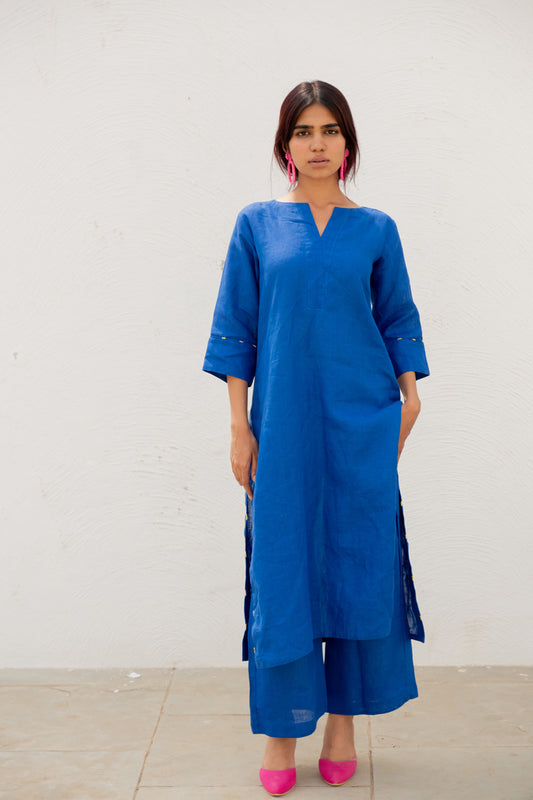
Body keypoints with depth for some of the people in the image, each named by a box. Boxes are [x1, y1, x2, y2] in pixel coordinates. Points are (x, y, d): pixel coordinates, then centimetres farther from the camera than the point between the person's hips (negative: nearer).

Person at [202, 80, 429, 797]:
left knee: (358, 564, 5)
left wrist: (409, 397, 1)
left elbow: (399, 321, 12)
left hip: (360, 425, 1)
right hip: (283, 422, -1)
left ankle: (344, 724, 20)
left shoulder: (376, 229, 7)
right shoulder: (257, 225, 4)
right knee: (281, 569, 2)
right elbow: (236, 329, 3)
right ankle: (281, 734, 16)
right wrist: (239, 427, -2)